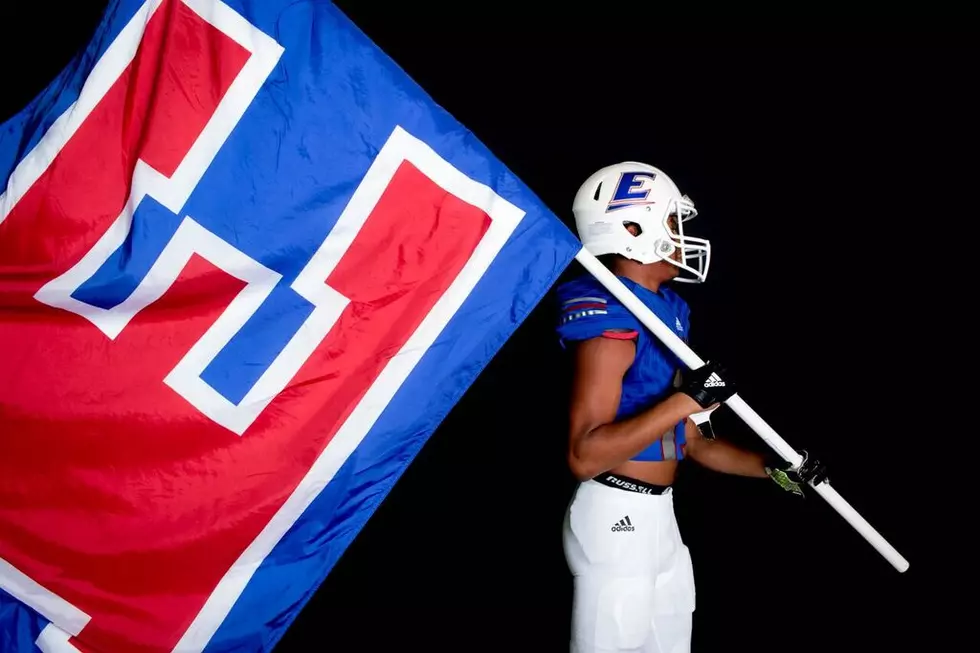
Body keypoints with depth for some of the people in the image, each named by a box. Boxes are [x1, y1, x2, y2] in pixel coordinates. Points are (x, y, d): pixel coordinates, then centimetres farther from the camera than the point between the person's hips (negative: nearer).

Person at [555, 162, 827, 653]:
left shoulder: (667, 311, 10)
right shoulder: (610, 316, -17)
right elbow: (584, 456, -24)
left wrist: (772, 468, 10)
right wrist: (685, 401, -25)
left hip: (660, 517, 9)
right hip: (617, 520, -9)